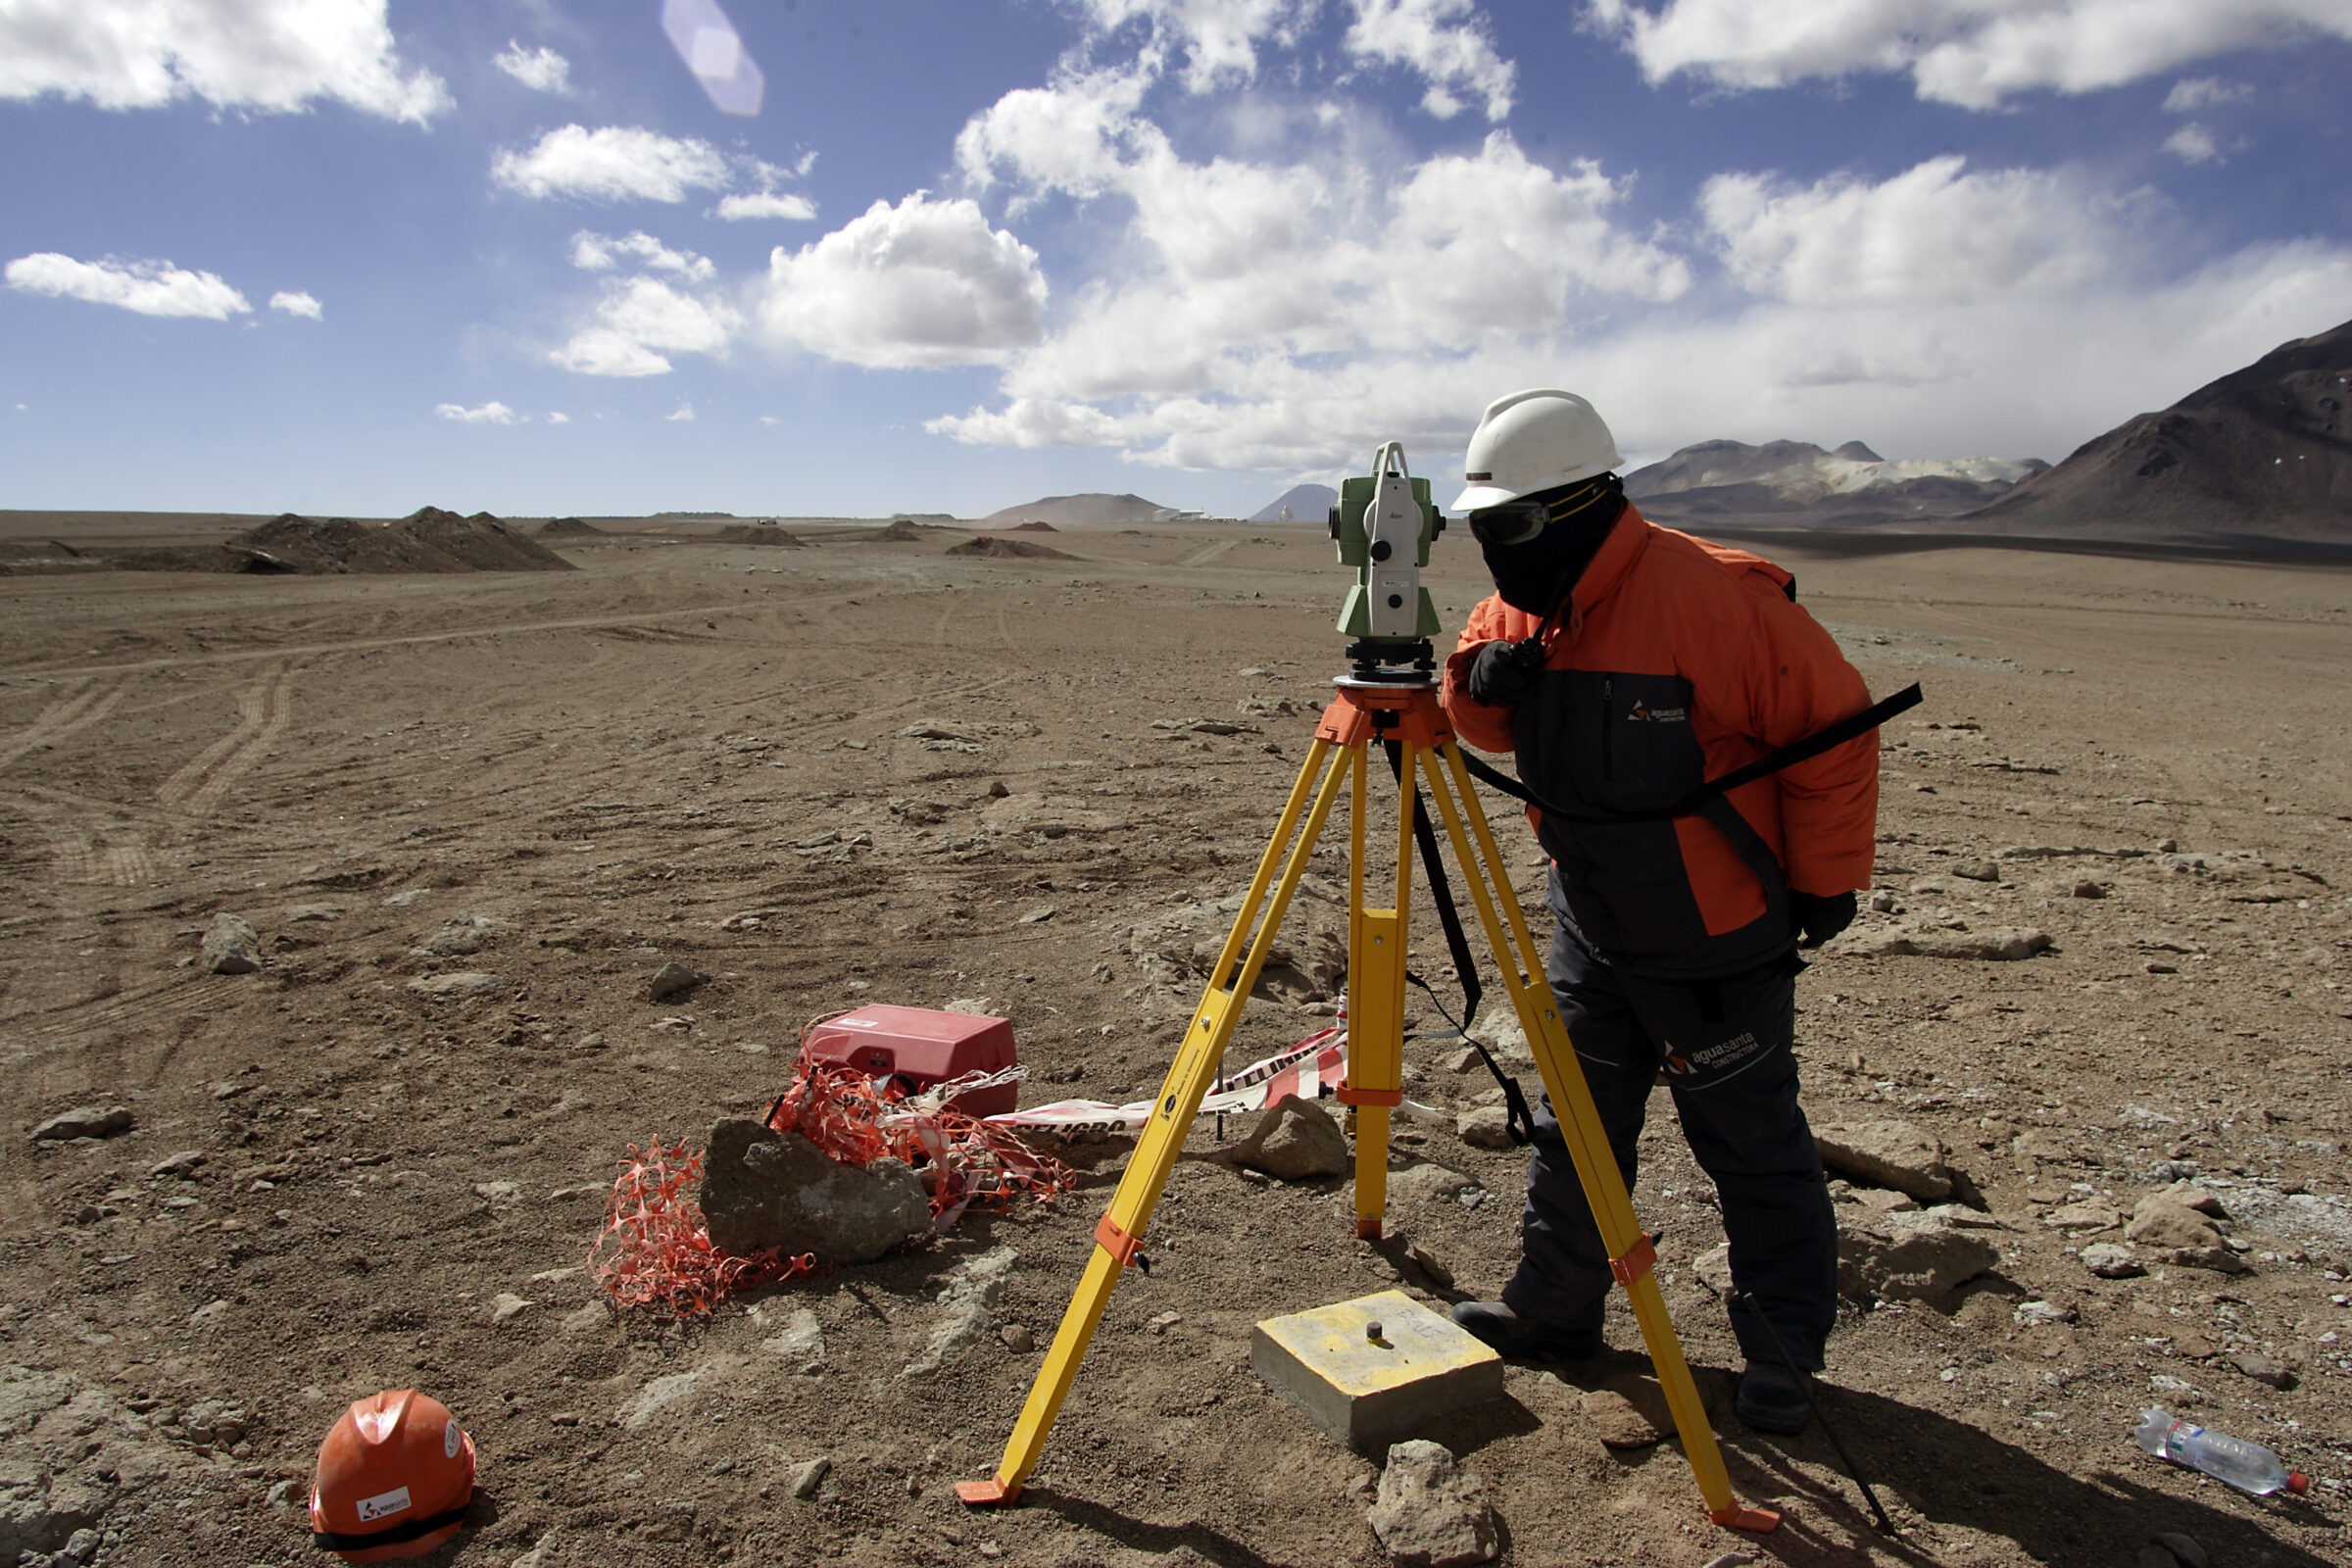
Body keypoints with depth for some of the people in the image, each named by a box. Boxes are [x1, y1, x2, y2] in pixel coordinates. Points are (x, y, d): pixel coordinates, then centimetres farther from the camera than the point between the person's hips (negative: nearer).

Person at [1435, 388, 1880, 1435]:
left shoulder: (1712, 596, -23)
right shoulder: (1523, 609, 0)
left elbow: (1832, 724, -17)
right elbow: (1486, 729, 11)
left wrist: (1824, 878, -12)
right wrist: (1480, 681, -13)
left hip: (1718, 944, -7)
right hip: (1593, 933, 7)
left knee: (1751, 1143, 6)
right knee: (1574, 1124, 16)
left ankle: (1782, 1354, 22)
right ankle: (1553, 1309, 32)